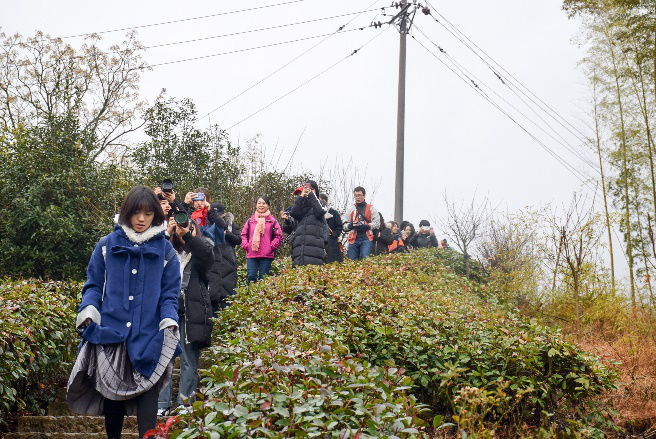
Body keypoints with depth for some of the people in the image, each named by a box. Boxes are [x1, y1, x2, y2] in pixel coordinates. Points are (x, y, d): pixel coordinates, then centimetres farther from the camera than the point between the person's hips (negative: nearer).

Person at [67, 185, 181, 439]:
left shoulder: (165, 250, 5)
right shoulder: (107, 245, 6)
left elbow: (169, 294, 4)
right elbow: (94, 285, 8)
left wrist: (169, 323, -11)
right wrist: (88, 311, -9)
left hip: (148, 336, -1)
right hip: (110, 333, 1)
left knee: (147, 394, -11)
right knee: (112, 394, 11)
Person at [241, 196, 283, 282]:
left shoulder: (272, 221, 5)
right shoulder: (250, 221, 11)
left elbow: (279, 236, 3)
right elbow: (243, 234, 16)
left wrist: (271, 247, -7)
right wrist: (245, 245, 1)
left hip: (266, 255, -2)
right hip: (251, 255, 2)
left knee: (263, 278, 1)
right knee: (251, 277, -3)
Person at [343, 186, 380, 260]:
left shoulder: (371, 208, 10)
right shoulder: (351, 209, 18)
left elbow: (377, 224, 1)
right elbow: (343, 225, 11)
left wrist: (366, 226, -14)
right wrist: (350, 225, -9)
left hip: (366, 238, -3)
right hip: (353, 239, 3)